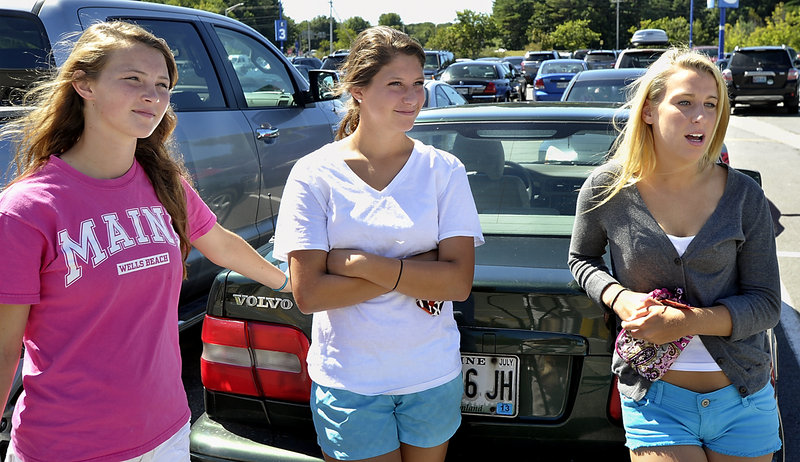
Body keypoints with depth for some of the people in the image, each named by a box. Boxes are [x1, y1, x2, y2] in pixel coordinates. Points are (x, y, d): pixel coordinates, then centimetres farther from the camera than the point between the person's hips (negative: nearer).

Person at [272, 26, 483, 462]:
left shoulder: (444, 171, -4)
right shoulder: (314, 174, -8)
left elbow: (459, 282, -11)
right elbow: (308, 293, -15)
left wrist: (362, 264, -20)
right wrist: (419, 272, -17)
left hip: (433, 377, 2)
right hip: (349, 383, -2)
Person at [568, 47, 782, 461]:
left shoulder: (743, 196, -5)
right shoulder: (607, 189, -7)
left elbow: (766, 305, -3)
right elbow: (582, 259, 10)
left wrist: (686, 322, -19)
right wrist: (620, 299, -11)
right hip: (655, 400, -2)